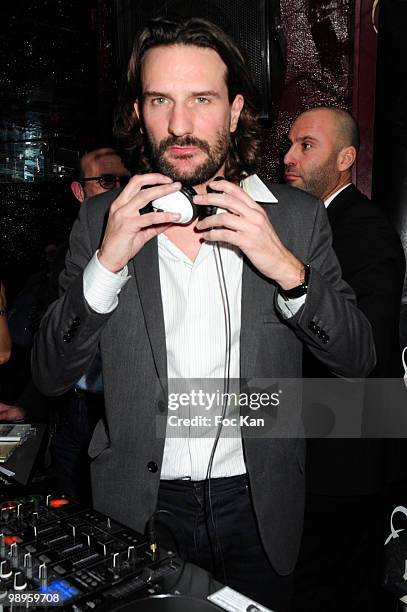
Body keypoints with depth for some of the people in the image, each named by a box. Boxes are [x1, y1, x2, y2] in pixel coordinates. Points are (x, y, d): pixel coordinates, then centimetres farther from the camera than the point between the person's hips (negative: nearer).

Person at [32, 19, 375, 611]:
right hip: (140, 505, 0)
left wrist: (287, 269, -22)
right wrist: (106, 264, -22)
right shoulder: (101, 220, -5)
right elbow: (51, 375, -6)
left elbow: (358, 358, -5)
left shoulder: (296, 215, -5)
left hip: (257, 502, 1)